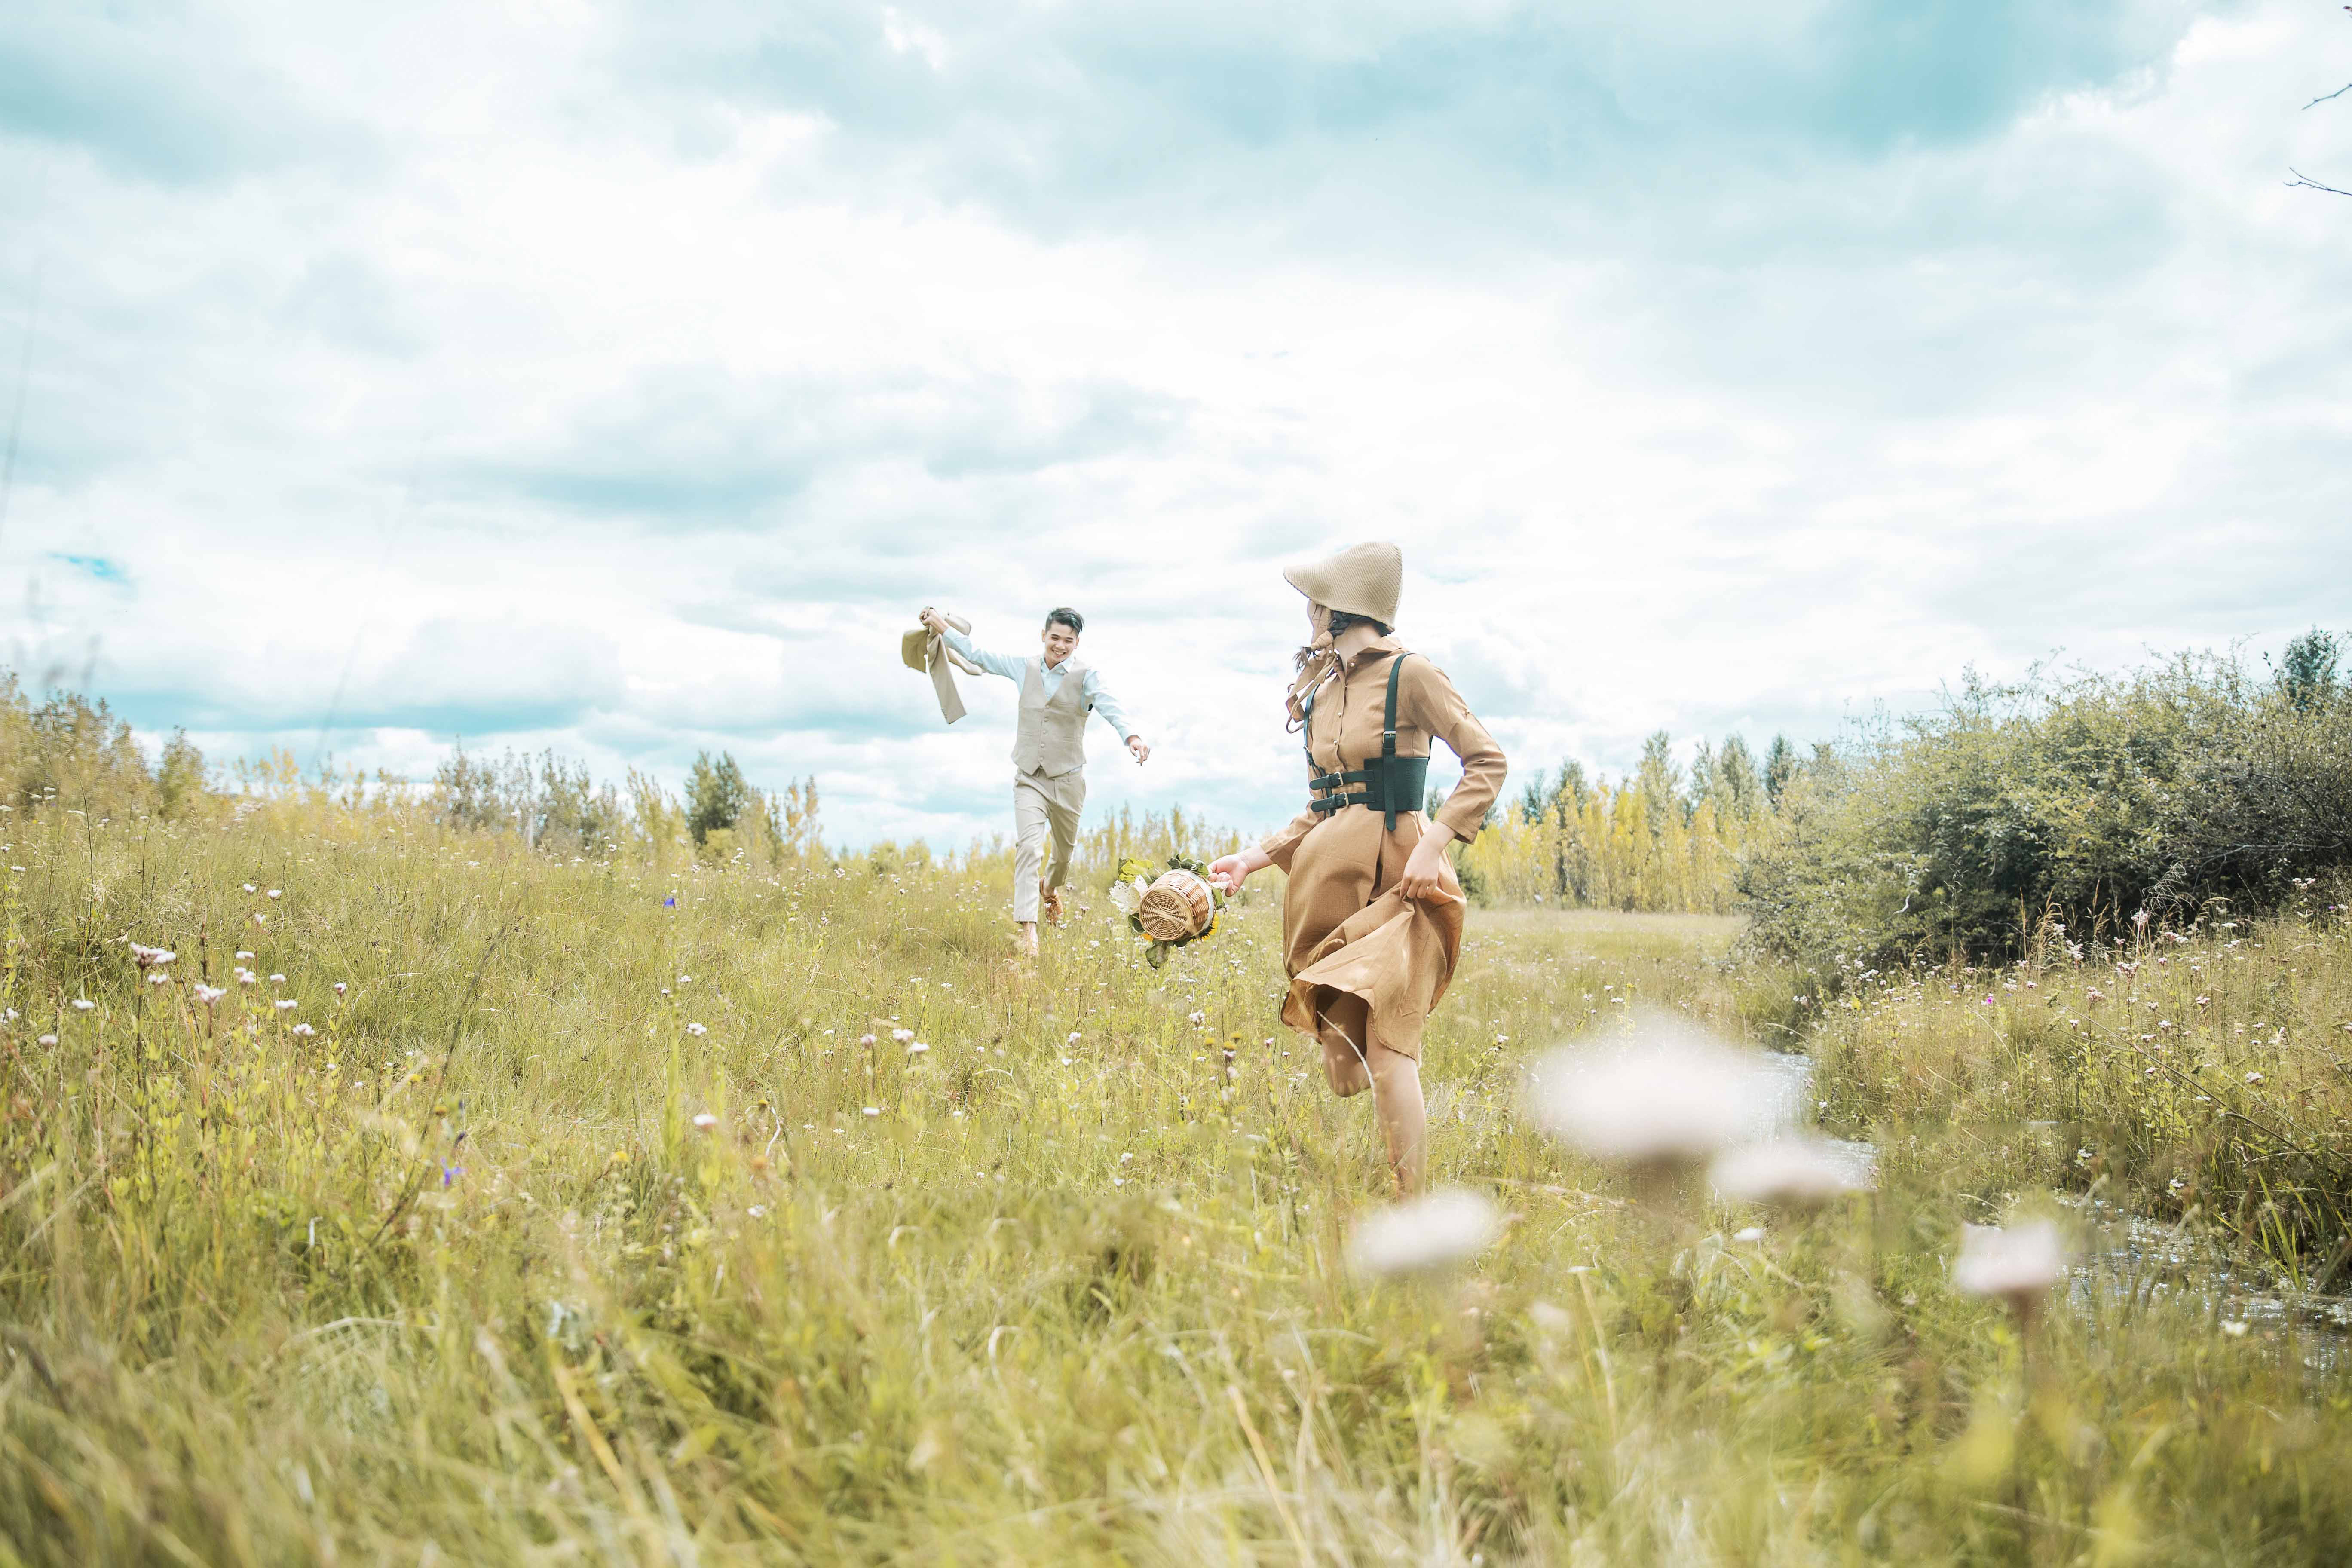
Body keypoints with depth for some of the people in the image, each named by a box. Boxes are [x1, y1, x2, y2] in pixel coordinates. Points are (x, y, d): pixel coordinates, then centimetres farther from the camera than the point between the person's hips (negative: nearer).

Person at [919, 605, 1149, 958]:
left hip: (1068, 779, 0)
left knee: (1065, 847, 18)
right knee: (1028, 846, -18)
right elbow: (978, 655, 14)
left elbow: (1110, 706, -27)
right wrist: (940, 624, 16)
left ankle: (1051, 889, 52)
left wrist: (1132, 737, -46)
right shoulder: (1025, 669, 3)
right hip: (1029, 779, 1)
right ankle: (1028, 930, -22)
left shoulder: (1087, 677, -8)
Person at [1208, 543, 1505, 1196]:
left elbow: (1487, 760, -6)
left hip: (1391, 875, -7)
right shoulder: (1321, 689, 17)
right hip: (1325, 873, 7)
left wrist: (1433, 845, -15)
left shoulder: (1409, 673, -4)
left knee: (1388, 1046, -12)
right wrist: (1258, 857, 14)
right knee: (1337, 1045, 5)